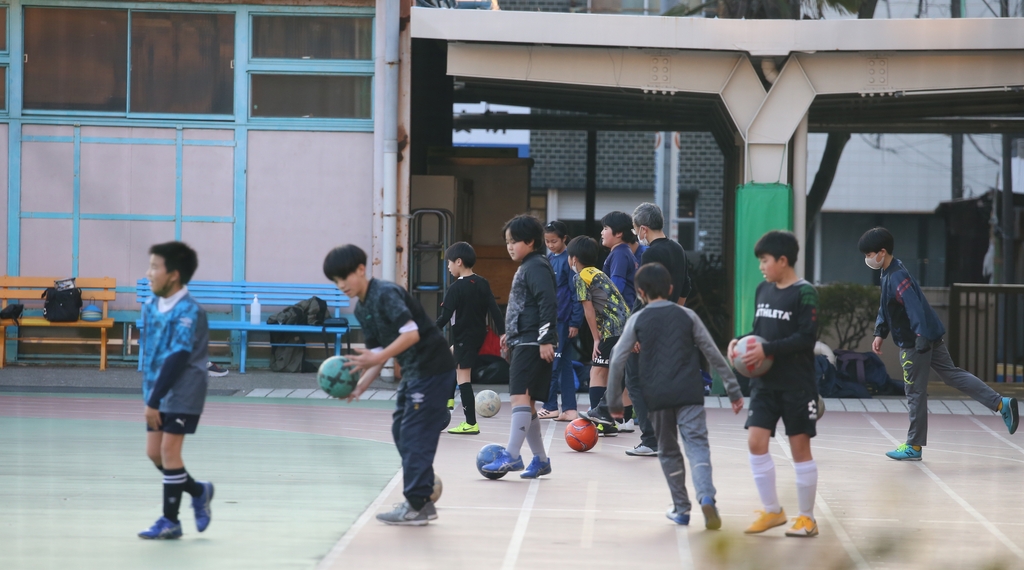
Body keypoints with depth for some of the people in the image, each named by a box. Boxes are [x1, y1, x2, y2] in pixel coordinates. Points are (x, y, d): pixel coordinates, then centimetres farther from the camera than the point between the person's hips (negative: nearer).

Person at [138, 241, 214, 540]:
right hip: (158, 391, 7)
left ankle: (170, 520, 3)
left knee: (169, 449, -7)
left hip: (183, 393, -7)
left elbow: (177, 359, -22)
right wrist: (149, 393, 8)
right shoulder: (150, 307, 3)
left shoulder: (188, 311, -19)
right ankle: (198, 491, 28)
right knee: (154, 451, 7)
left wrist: (154, 400, -22)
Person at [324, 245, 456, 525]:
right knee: (401, 430, 12)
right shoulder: (362, 309, 12)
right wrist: (359, 388, 2)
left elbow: (411, 333, -26)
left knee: (415, 434, -9)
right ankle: (423, 497, 18)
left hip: (432, 368, -10)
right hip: (413, 371, 10)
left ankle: (416, 506, -5)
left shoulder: (386, 294, -16)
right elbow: (377, 354, 14)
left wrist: (378, 357, -30)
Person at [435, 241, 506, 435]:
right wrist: (502, 333, 2)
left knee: (463, 377, -5)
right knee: (450, 357, 32)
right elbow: (495, 310, 0)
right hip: (480, 335, 8)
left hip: (464, 337, -8)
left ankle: (471, 423, -8)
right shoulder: (483, 284, 2)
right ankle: (448, 399, 40)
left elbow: (445, 317, -17)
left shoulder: (455, 288, -16)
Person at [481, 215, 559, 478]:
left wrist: (546, 340, -24)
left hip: (532, 345, -11)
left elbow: (548, 303, -19)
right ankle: (540, 459, 18)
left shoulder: (537, 267, -10)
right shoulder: (525, 267, 20)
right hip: (522, 343, 11)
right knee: (526, 402, 11)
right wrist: (511, 333, 28)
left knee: (520, 396, -18)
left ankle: (511, 455, -25)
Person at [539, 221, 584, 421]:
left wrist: (575, 322, -13)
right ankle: (569, 409, 10)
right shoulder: (548, 260, 12)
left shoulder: (568, 260, -9)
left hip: (562, 320, -8)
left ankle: (550, 407, 0)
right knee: (564, 364, 8)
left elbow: (575, 293, -10)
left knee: (553, 364, -6)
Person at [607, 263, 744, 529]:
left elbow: (617, 361, 1)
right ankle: (706, 496, -30)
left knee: (669, 452, 15)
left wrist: (614, 401, 9)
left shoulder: (637, 320, 6)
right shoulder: (687, 316, 8)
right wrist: (734, 390, 13)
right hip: (689, 394, 0)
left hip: (656, 397, 0)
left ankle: (681, 509, 18)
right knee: (697, 445, -6)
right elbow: (714, 355, 8)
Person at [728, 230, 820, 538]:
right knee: (756, 442, -2)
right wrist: (739, 342, -3)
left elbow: (807, 338, -18)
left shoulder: (804, 293, -12)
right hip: (765, 382, 6)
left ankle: (807, 517, 14)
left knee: (800, 446, 2)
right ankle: (772, 511, 12)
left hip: (796, 385, -6)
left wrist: (767, 350, -22)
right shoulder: (763, 290, 8)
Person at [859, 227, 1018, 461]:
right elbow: (885, 307, 21)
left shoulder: (897, 277, -22)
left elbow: (915, 308, -30)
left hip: (915, 343, -10)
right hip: (929, 337, 10)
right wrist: (880, 333, 15)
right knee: (952, 374, 13)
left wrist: (921, 338, -36)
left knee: (915, 392, 0)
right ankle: (1001, 404, 10)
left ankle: (914, 446, 8)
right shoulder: (888, 273, 10)